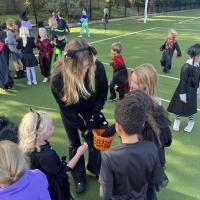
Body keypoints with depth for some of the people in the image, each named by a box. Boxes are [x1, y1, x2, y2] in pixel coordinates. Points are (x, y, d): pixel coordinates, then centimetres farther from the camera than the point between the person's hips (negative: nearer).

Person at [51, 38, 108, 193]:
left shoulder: (98, 67, -31)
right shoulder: (59, 78, -35)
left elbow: (103, 93, -13)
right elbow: (66, 107, -21)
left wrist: (93, 116, -17)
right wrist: (83, 126, -19)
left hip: (91, 111, 2)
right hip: (71, 114, -1)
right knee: (74, 144, 13)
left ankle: (95, 168, 43)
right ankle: (79, 177, 35)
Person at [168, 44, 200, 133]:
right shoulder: (186, 66, -26)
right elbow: (183, 81, -20)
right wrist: (183, 95, -15)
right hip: (185, 91, -6)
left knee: (191, 107, 19)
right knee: (180, 106, 13)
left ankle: (191, 122, 40)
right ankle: (177, 120, 36)